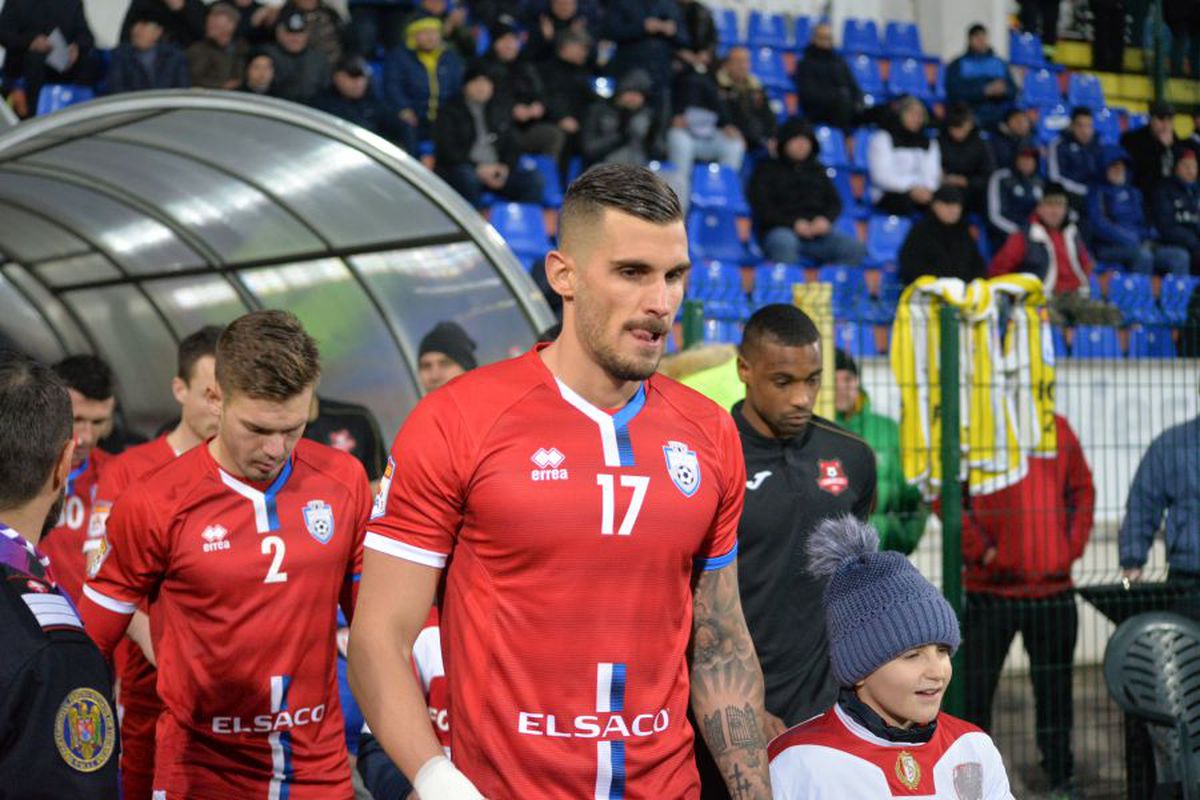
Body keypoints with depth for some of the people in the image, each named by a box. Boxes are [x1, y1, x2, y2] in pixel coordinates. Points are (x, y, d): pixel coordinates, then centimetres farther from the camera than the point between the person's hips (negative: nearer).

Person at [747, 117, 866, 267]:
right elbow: (761, 205, 0)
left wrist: (826, 219, -7)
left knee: (855, 249, -24)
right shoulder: (767, 169, 12)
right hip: (781, 230, -4)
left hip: (817, 231, 4)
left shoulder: (817, 170, 26)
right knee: (784, 243, -42)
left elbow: (834, 202, 18)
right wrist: (793, 223, -14)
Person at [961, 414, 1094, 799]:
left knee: (1054, 689, 13)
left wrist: (1073, 546, 4)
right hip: (989, 590, -4)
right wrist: (981, 550, -14)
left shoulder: (1058, 428, 8)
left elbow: (1082, 489, 16)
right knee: (975, 688, 0)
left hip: (1054, 590, 4)